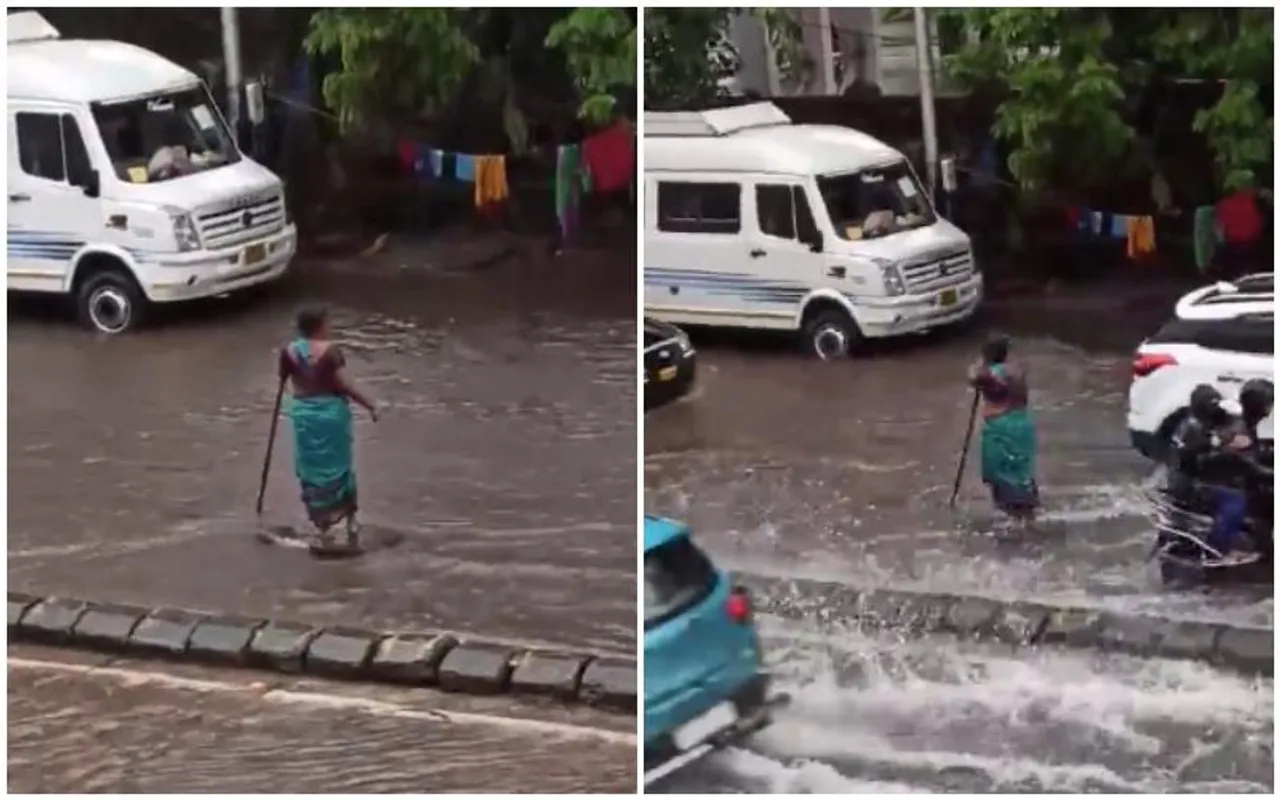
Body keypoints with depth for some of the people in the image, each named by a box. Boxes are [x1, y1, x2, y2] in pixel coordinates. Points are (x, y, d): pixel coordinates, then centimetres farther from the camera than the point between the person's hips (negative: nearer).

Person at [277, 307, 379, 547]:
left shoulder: (289, 351, -3)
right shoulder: (329, 350, -14)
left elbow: (282, 378, 11)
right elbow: (342, 384, -16)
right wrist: (369, 404, -9)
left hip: (303, 412, 3)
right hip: (330, 409, -2)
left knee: (312, 470, 9)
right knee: (339, 466, 13)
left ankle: (323, 529, 10)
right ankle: (350, 521, 17)